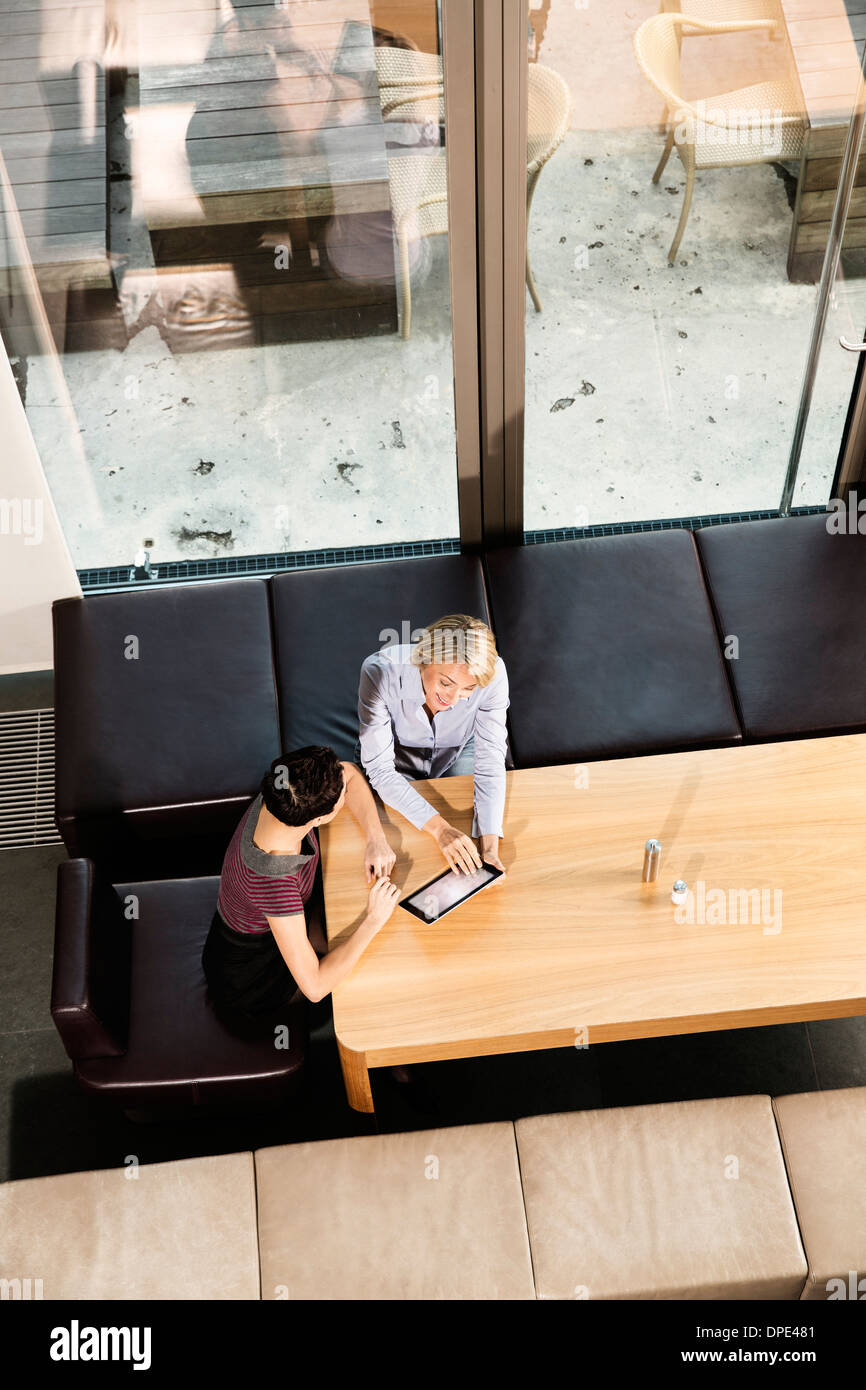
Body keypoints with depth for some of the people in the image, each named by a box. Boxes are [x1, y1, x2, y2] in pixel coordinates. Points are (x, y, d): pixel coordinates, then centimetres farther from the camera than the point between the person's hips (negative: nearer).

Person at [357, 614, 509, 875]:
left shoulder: (493, 673, -34)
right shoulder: (381, 671, -39)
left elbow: (490, 763, -28)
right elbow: (380, 768, -34)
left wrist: (490, 847, -40)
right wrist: (439, 827, -44)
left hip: (460, 753, 2)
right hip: (397, 757, -1)